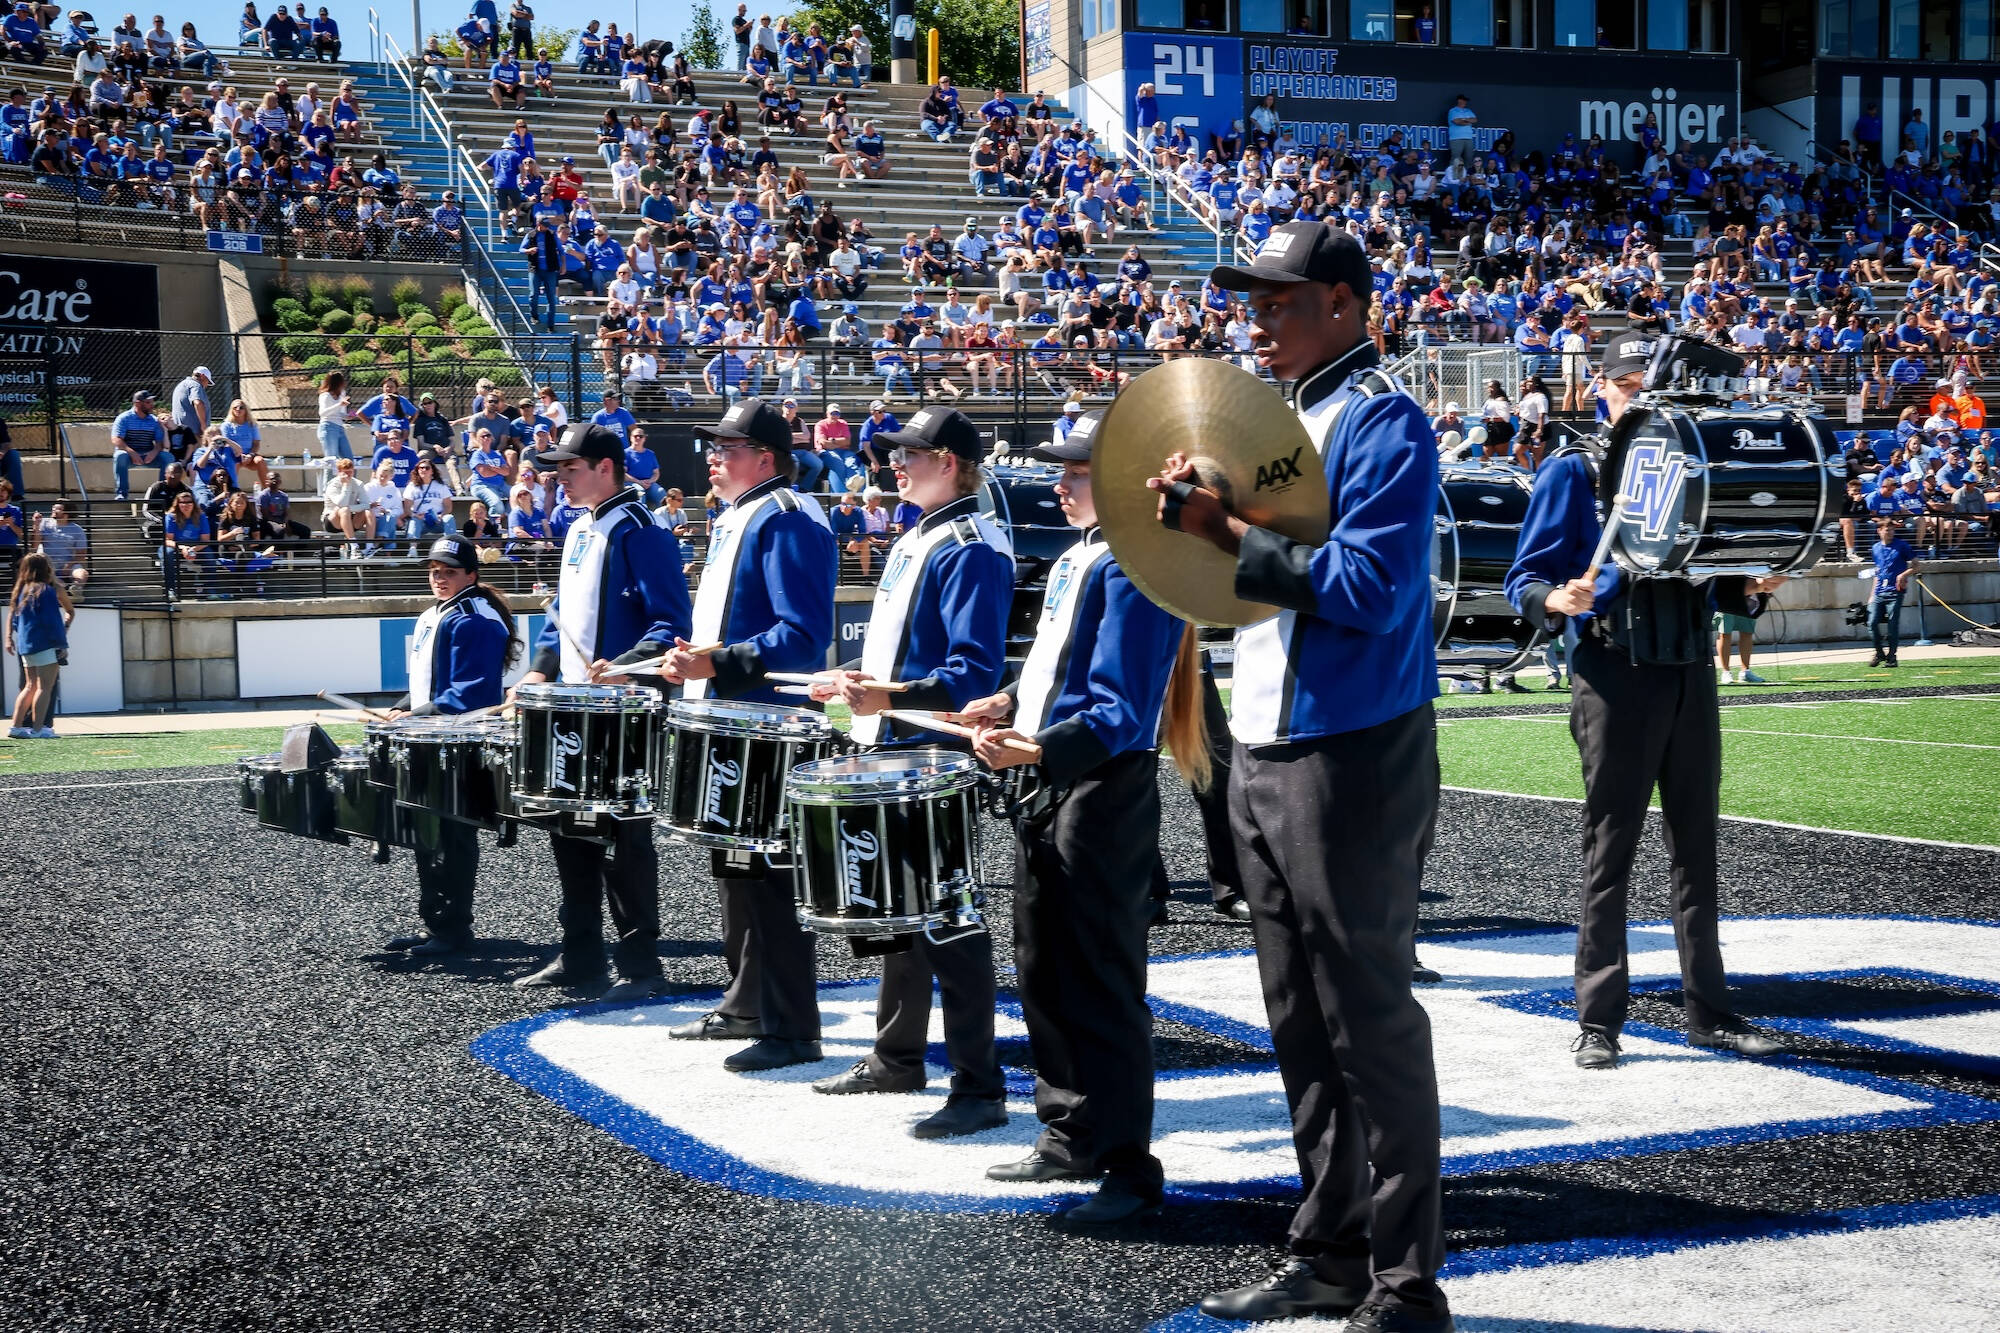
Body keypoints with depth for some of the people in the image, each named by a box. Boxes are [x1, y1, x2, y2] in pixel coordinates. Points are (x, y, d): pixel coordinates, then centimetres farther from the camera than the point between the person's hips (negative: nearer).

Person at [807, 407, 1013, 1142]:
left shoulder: (971, 550, -15)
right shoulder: (915, 540, 15)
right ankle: (897, 1058, 31)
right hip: (892, 751, 10)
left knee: (947, 923, -7)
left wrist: (891, 698, -32)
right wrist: (855, 678, 14)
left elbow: (975, 671, -24)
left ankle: (979, 1088, -1)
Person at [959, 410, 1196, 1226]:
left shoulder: (1132, 568, -17)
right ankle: (1071, 1138, 28)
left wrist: (1039, 751, -35)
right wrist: (1011, 707, 12)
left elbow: (1118, 712, -23)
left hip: (1103, 794, -10)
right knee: (1043, 975, 16)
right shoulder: (1077, 559, 14)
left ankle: (1130, 1166, 3)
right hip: (1048, 793, 10)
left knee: (1099, 986, -5)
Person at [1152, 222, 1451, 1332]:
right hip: (1264, 753, 9)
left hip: (1351, 759, -9)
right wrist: (1199, 511, 2)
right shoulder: (1281, 416, 16)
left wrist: (1230, 533, -19)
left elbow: (1369, 589, -23)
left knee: (1371, 1027, -3)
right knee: (1301, 1027, 14)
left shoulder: (1382, 423, -12)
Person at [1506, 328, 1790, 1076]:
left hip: (1689, 671, 5)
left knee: (1696, 846, 9)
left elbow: (1715, 586, 19)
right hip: (1614, 672, -5)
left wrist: (1748, 589, -3)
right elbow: (1526, 578, -4)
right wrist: (1557, 600, -26)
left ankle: (1708, 1011, 16)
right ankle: (1598, 1020, 4)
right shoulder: (1574, 472, 0)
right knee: (1609, 851, -2)